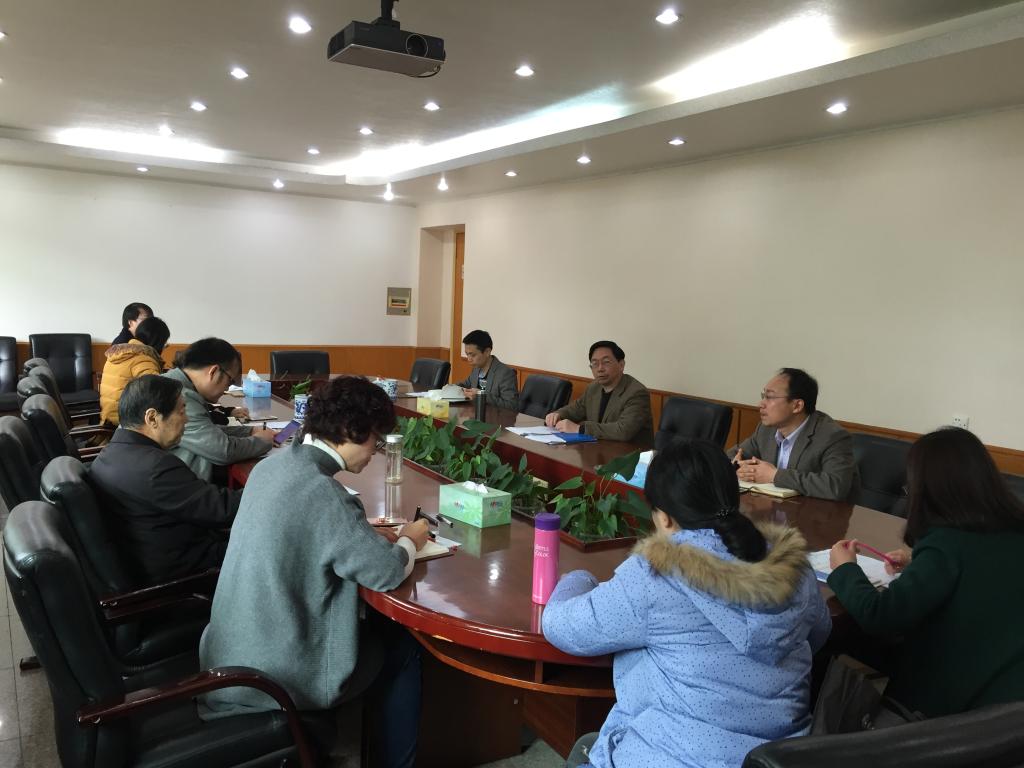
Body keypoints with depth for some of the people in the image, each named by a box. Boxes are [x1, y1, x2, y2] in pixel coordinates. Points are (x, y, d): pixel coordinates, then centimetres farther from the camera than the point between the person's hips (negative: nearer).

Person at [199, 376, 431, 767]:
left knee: (374, 621, 24)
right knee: (401, 644, 12)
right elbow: (386, 572, -23)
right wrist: (409, 542, -2)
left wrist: (362, 527, 8)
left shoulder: (272, 465, 0)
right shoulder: (320, 491, -27)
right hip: (274, 674, -8)